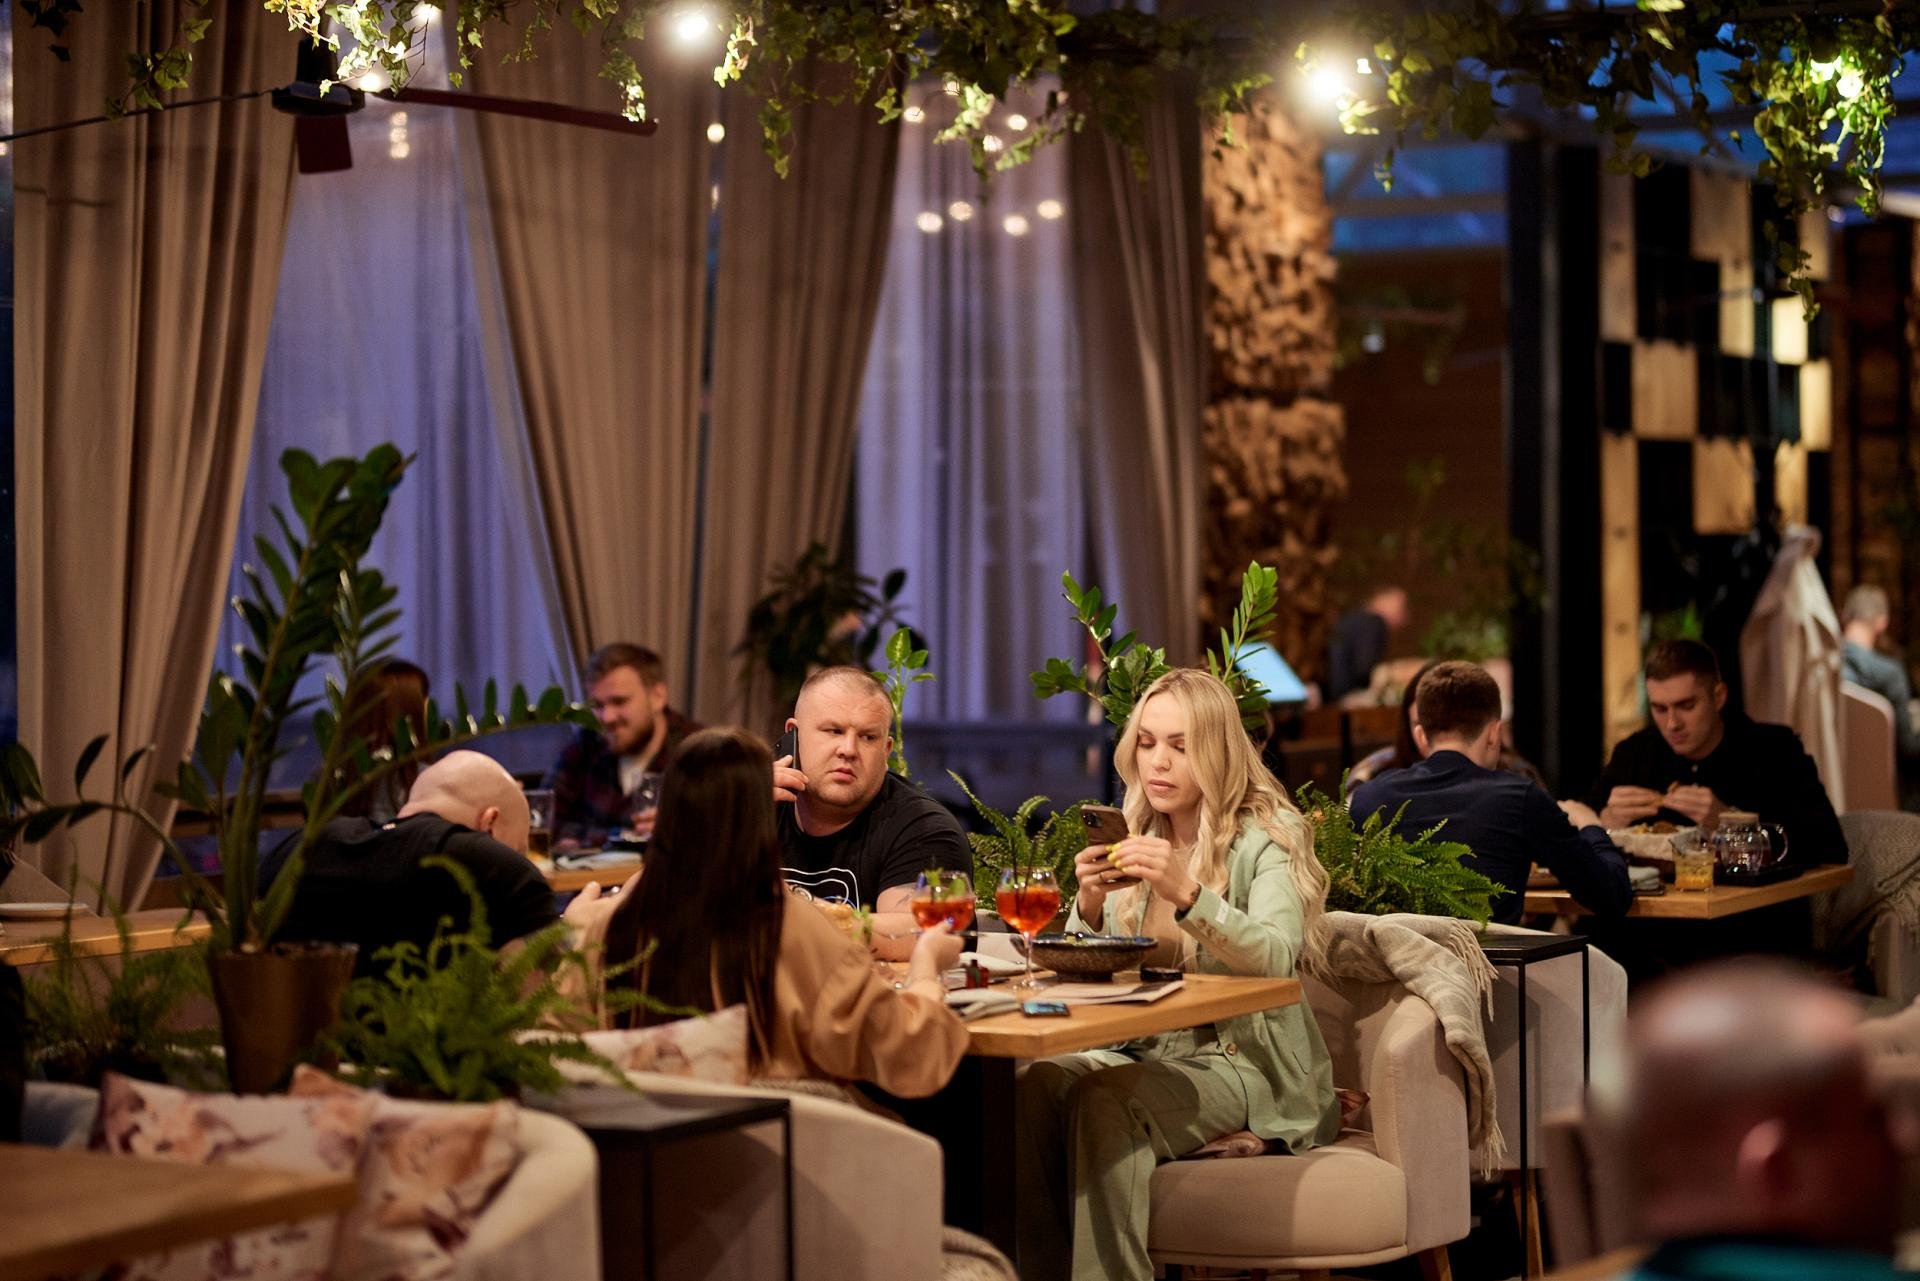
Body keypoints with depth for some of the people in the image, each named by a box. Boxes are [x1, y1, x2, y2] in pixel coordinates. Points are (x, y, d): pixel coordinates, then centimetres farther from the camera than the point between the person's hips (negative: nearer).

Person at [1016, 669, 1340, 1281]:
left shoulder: (1267, 839, -3)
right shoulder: (1133, 842, 13)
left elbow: (1276, 960, -20)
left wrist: (1185, 893, -33)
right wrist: (1089, 905, -11)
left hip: (1239, 1061, -5)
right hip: (1137, 1049, 5)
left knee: (1106, 1104, -32)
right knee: (1033, 1088, -26)